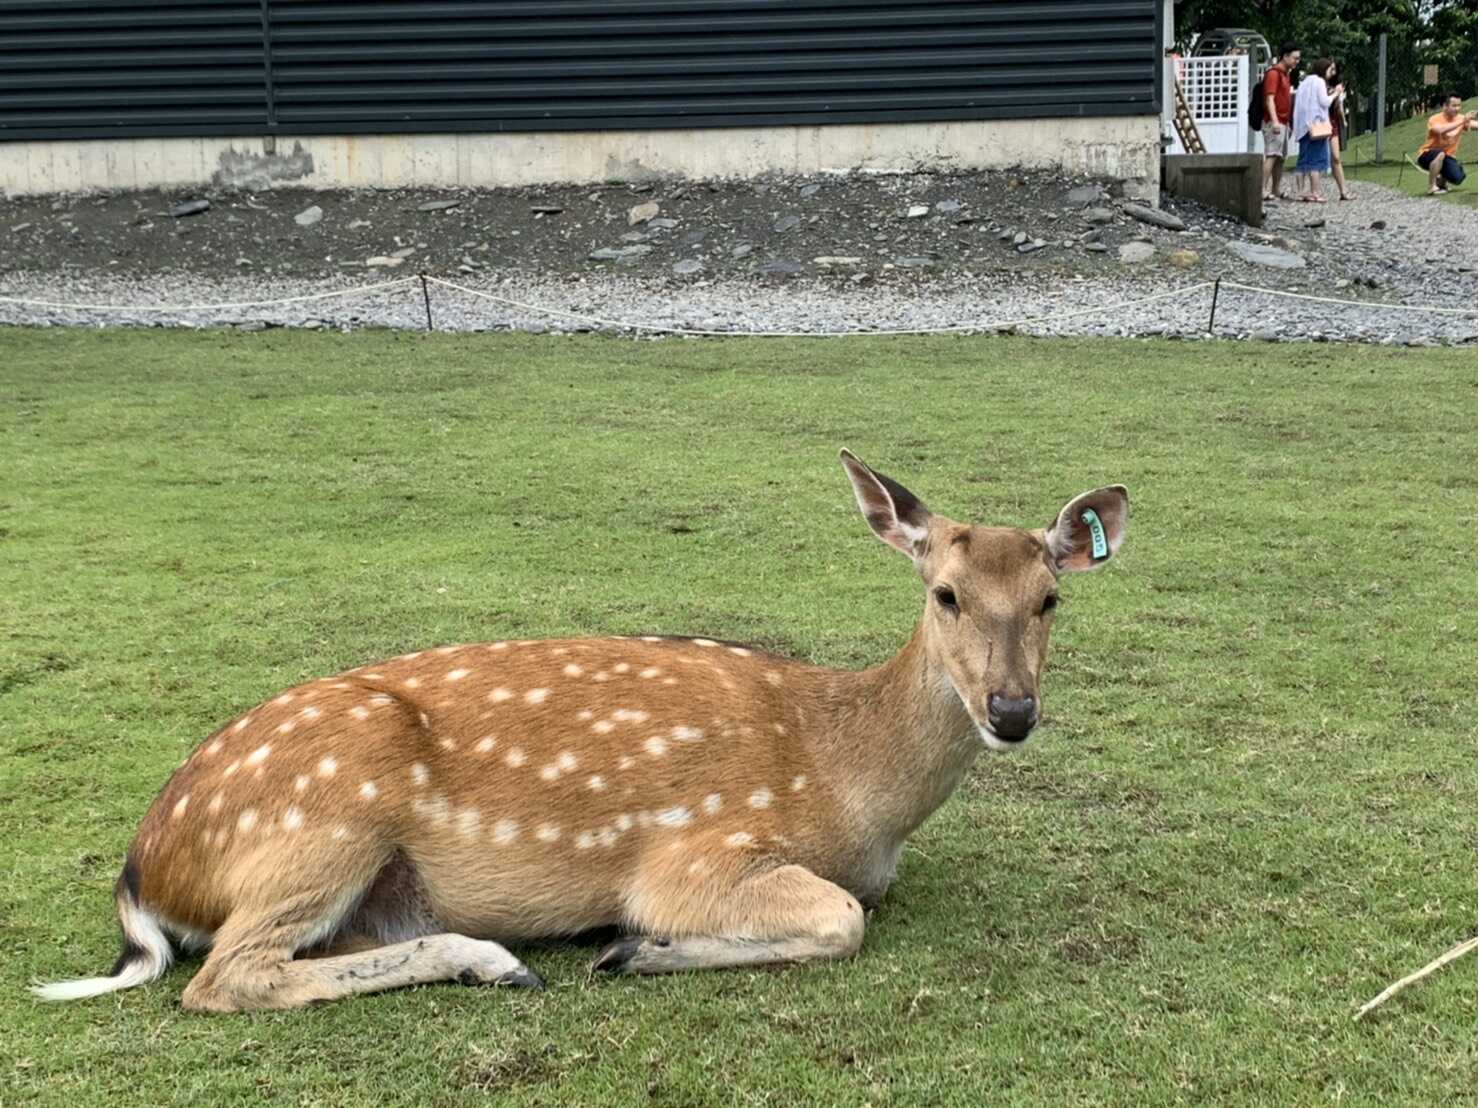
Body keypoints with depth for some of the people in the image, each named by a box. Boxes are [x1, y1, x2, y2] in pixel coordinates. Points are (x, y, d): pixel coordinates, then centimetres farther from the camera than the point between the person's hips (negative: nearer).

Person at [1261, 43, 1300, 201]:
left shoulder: (1284, 73, 20)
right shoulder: (1274, 73, -10)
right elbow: (1269, 99, -18)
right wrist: (1275, 121, -27)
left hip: (1283, 122, 10)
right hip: (1274, 122, -10)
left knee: (1281, 157, 10)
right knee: (1271, 155, -14)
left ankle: (1277, 190, 13)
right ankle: (1263, 190, -17)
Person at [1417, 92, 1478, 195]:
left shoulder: (1461, 118, -5)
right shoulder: (1435, 119, -20)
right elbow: (1441, 130, -42)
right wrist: (1462, 121, -46)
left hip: (1447, 157, 4)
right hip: (1427, 155, -4)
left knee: (1457, 178, -22)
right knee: (1440, 154, -39)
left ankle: (1441, 180, 14)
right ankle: (1431, 187, -24)